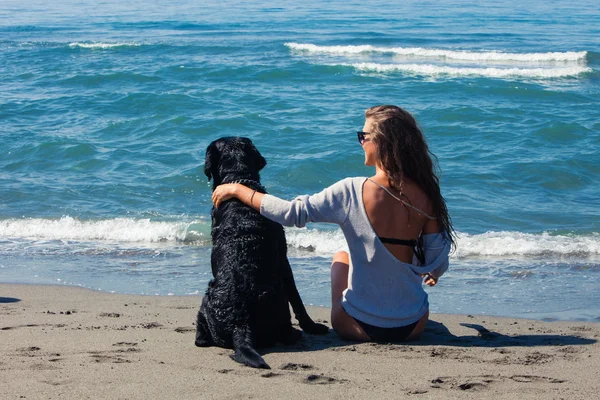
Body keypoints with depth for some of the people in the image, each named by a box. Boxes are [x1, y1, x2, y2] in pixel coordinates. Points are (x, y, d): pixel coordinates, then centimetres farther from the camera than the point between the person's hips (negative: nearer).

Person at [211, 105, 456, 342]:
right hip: (414, 326, 2)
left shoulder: (353, 192, -19)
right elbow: (438, 266, -4)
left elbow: (291, 213, -13)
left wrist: (237, 190, 1)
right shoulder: (426, 197, -12)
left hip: (360, 327, -2)